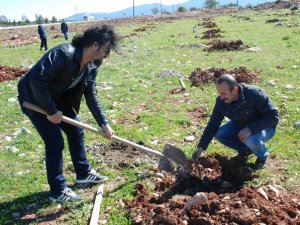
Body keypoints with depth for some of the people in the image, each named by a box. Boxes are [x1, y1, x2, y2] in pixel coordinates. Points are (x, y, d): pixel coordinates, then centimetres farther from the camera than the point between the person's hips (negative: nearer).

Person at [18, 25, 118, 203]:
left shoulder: (92, 65, -5)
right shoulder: (65, 54, -33)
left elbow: (91, 95, 1)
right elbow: (37, 81, -35)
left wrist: (104, 123, -4)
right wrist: (51, 111, -27)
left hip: (57, 97, 9)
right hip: (34, 97, -9)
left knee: (76, 130, 12)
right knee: (55, 142, -9)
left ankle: (84, 173, 31)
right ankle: (58, 191, 7)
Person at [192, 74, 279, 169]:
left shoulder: (255, 94, -34)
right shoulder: (221, 101, -18)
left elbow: (273, 116, -29)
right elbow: (213, 124, -13)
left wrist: (250, 128, -39)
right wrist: (201, 148, -20)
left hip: (264, 127, -5)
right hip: (240, 125, 5)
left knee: (251, 139, -36)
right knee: (219, 134, -15)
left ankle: (262, 155, 0)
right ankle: (245, 150, 8)